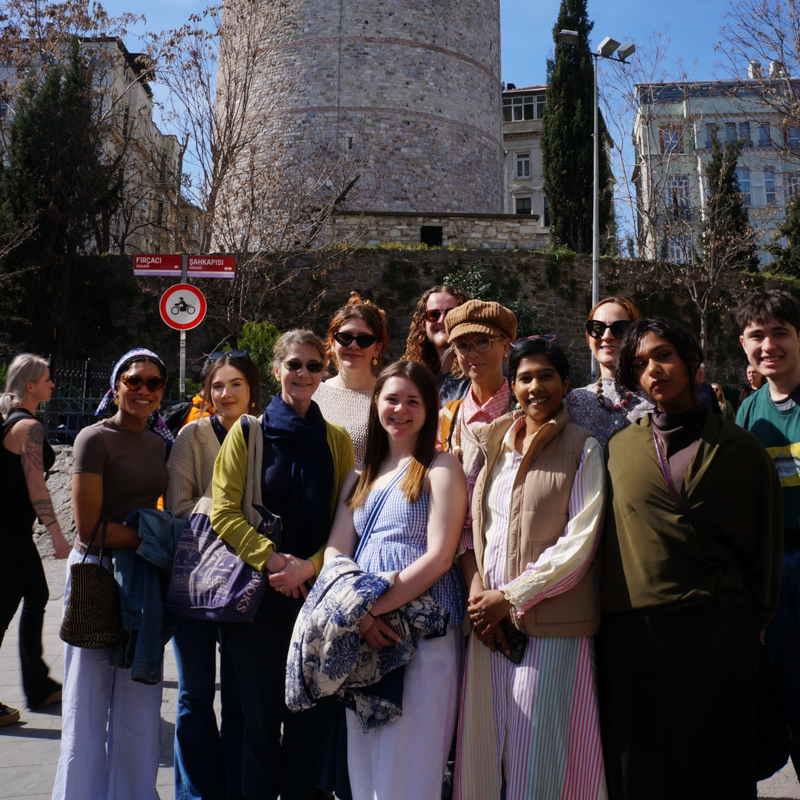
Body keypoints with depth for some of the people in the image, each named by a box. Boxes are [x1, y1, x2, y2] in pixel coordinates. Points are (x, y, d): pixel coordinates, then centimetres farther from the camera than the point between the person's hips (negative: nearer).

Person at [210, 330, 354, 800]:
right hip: (258, 591, -1)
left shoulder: (337, 439, 7)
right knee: (261, 717, 6)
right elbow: (224, 513, -3)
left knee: (308, 717, 8)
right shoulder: (247, 432, 2)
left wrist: (310, 566, -11)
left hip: (316, 591, 1)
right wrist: (271, 558, -16)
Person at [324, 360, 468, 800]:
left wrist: (374, 608, -15)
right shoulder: (361, 475, 17)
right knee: (363, 760, 11)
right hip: (361, 629, 6)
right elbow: (335, 549, 10)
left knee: (406, 765, -2)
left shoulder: (441, 468, -1)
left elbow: (438, 557, -10)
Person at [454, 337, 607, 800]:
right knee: (486, 751, 10)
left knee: (539, 760, 2)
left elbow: (579, 543, -10)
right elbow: (471, 527, 13)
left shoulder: (583, 449, -3)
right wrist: (477, 592, -3)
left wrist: (510, 597, -10)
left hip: (551, 623, -4)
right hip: (490, 621, 4)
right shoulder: (493, 442, 12)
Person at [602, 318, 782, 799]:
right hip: (632, 631, 2)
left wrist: (755, 622, 5)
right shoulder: (620, 448, 7)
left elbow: (766, 544, 7)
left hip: (717, 633, -1)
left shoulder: (740, 448, 3)